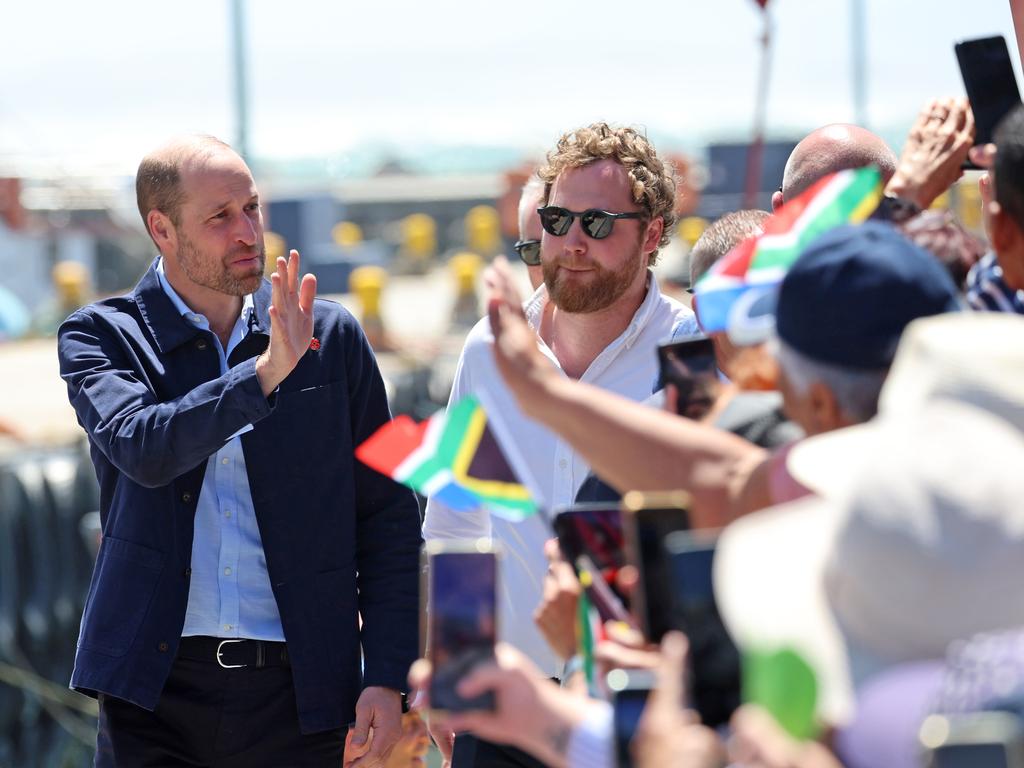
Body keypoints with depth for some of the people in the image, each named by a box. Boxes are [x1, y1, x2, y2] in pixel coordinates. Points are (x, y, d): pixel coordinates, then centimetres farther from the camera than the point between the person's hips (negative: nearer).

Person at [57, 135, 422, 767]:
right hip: (157, 693, -1)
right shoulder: (101, 336, 3)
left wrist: (389, 676, 0)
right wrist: (265, 371, -24)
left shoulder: (332, 336, 6)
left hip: (298, 692, 1)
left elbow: (388, 518, 8)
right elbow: (141, 448, -18)